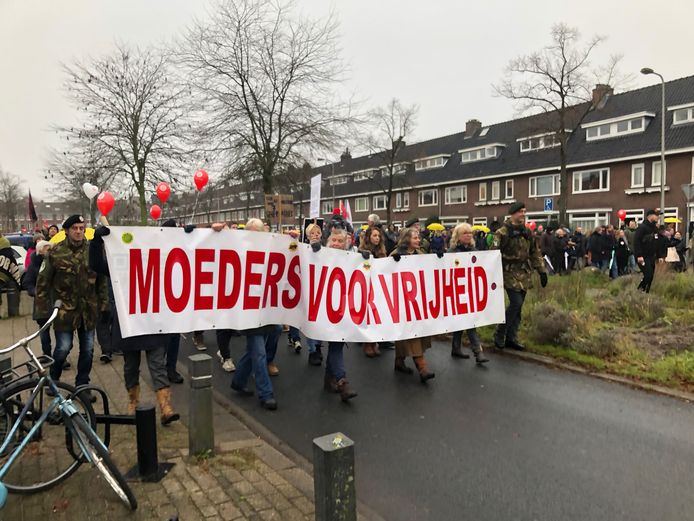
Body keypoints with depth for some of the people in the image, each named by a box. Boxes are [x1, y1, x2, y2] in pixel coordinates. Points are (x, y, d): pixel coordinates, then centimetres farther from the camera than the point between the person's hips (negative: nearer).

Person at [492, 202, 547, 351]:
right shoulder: (502, 232, -10)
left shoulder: (527, 232, 11)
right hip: (510, 273, -6)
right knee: (516, 303, -14)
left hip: (524, 274, 7)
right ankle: (499, 334, 2)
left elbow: (535, 253, 16)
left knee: (518, 307, 9)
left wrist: (542, 271, 11)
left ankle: (511, 338, 18)